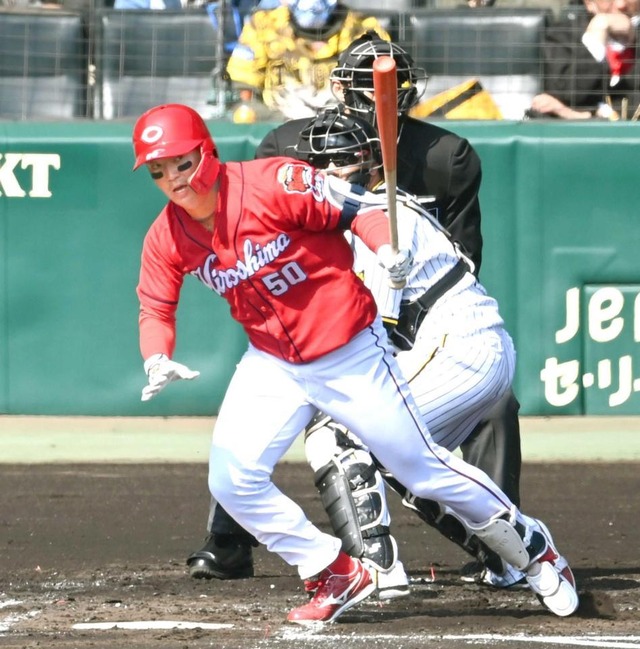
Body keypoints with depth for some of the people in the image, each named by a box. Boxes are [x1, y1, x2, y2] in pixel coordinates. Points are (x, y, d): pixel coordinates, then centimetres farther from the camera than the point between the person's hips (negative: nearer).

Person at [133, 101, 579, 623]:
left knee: (423, 468, 0)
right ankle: (337, 577, 8)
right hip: (273, 363, 5)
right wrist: (158, 361, -20)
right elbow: (156, 308, 1)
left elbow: (355, 206, -19)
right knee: (231, 481, -10)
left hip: (352, 354, -5)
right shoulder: (166, 238, -7)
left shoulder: (271, 184, -23)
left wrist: (386, 249, -39)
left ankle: (533, 548, 23)